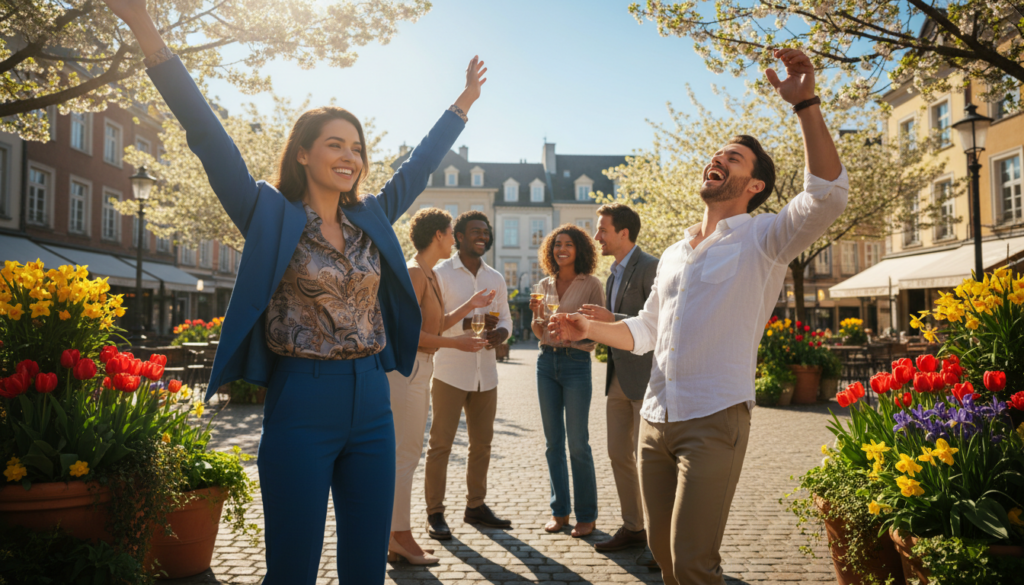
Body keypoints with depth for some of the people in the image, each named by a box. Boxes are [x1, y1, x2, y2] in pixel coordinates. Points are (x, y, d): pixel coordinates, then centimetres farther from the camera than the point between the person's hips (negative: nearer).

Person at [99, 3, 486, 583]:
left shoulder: (372, 218, 9)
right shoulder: (272, 216, -4)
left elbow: (420, 164, 20)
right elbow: (211, 140, -11)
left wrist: (463, 104, 28)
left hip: (372, 407, 5)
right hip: (301, 409, -4)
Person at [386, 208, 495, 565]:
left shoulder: (428, 275, 17)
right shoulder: (413, 273, -13)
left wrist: (469, 306, 18)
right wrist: (455, 343, -17)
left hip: (419, 369, 10)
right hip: (407, 366, -10)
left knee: (406, 455, 12)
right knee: (404, 455, -5)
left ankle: (395, 538, 20)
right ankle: (400, 538, 4)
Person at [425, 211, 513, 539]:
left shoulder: (496, 278, 14)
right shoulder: (441, 274, -3)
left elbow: (505, 317, 17)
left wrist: (501, 331, -7)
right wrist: (467, 324, -23)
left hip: (485, 373, 6)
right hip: (450, 372, -5)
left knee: (482, 443, 12)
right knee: (440, 443, 0)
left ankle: (476, 505, 26)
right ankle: (434, 513, 9)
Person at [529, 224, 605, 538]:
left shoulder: (591, 284, -2)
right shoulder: (545, 285, 11)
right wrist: (537, 313, -4)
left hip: (576, 362, -5)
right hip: (547, 361, 5)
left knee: (578, 443, -2)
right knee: (553, 442, 9)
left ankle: (586, 515, 10)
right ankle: (559, 510, 20)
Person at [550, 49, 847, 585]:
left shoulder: (762, 239, -1)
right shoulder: (674, 254, 19)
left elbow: (827, 195, -20)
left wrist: (805, 105, -24)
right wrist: (591, 329, 10)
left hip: (714, 420, -7)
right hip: (655, 419, 7)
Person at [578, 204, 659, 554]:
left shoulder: (650, 267, -12)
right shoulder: (614, 274, 17)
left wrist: (611, 319, -24)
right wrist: (592, 325, 7)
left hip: (646, 377, -9)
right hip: (619, 377, 9)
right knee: (618, 455, 11)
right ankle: (633, 528, 24)